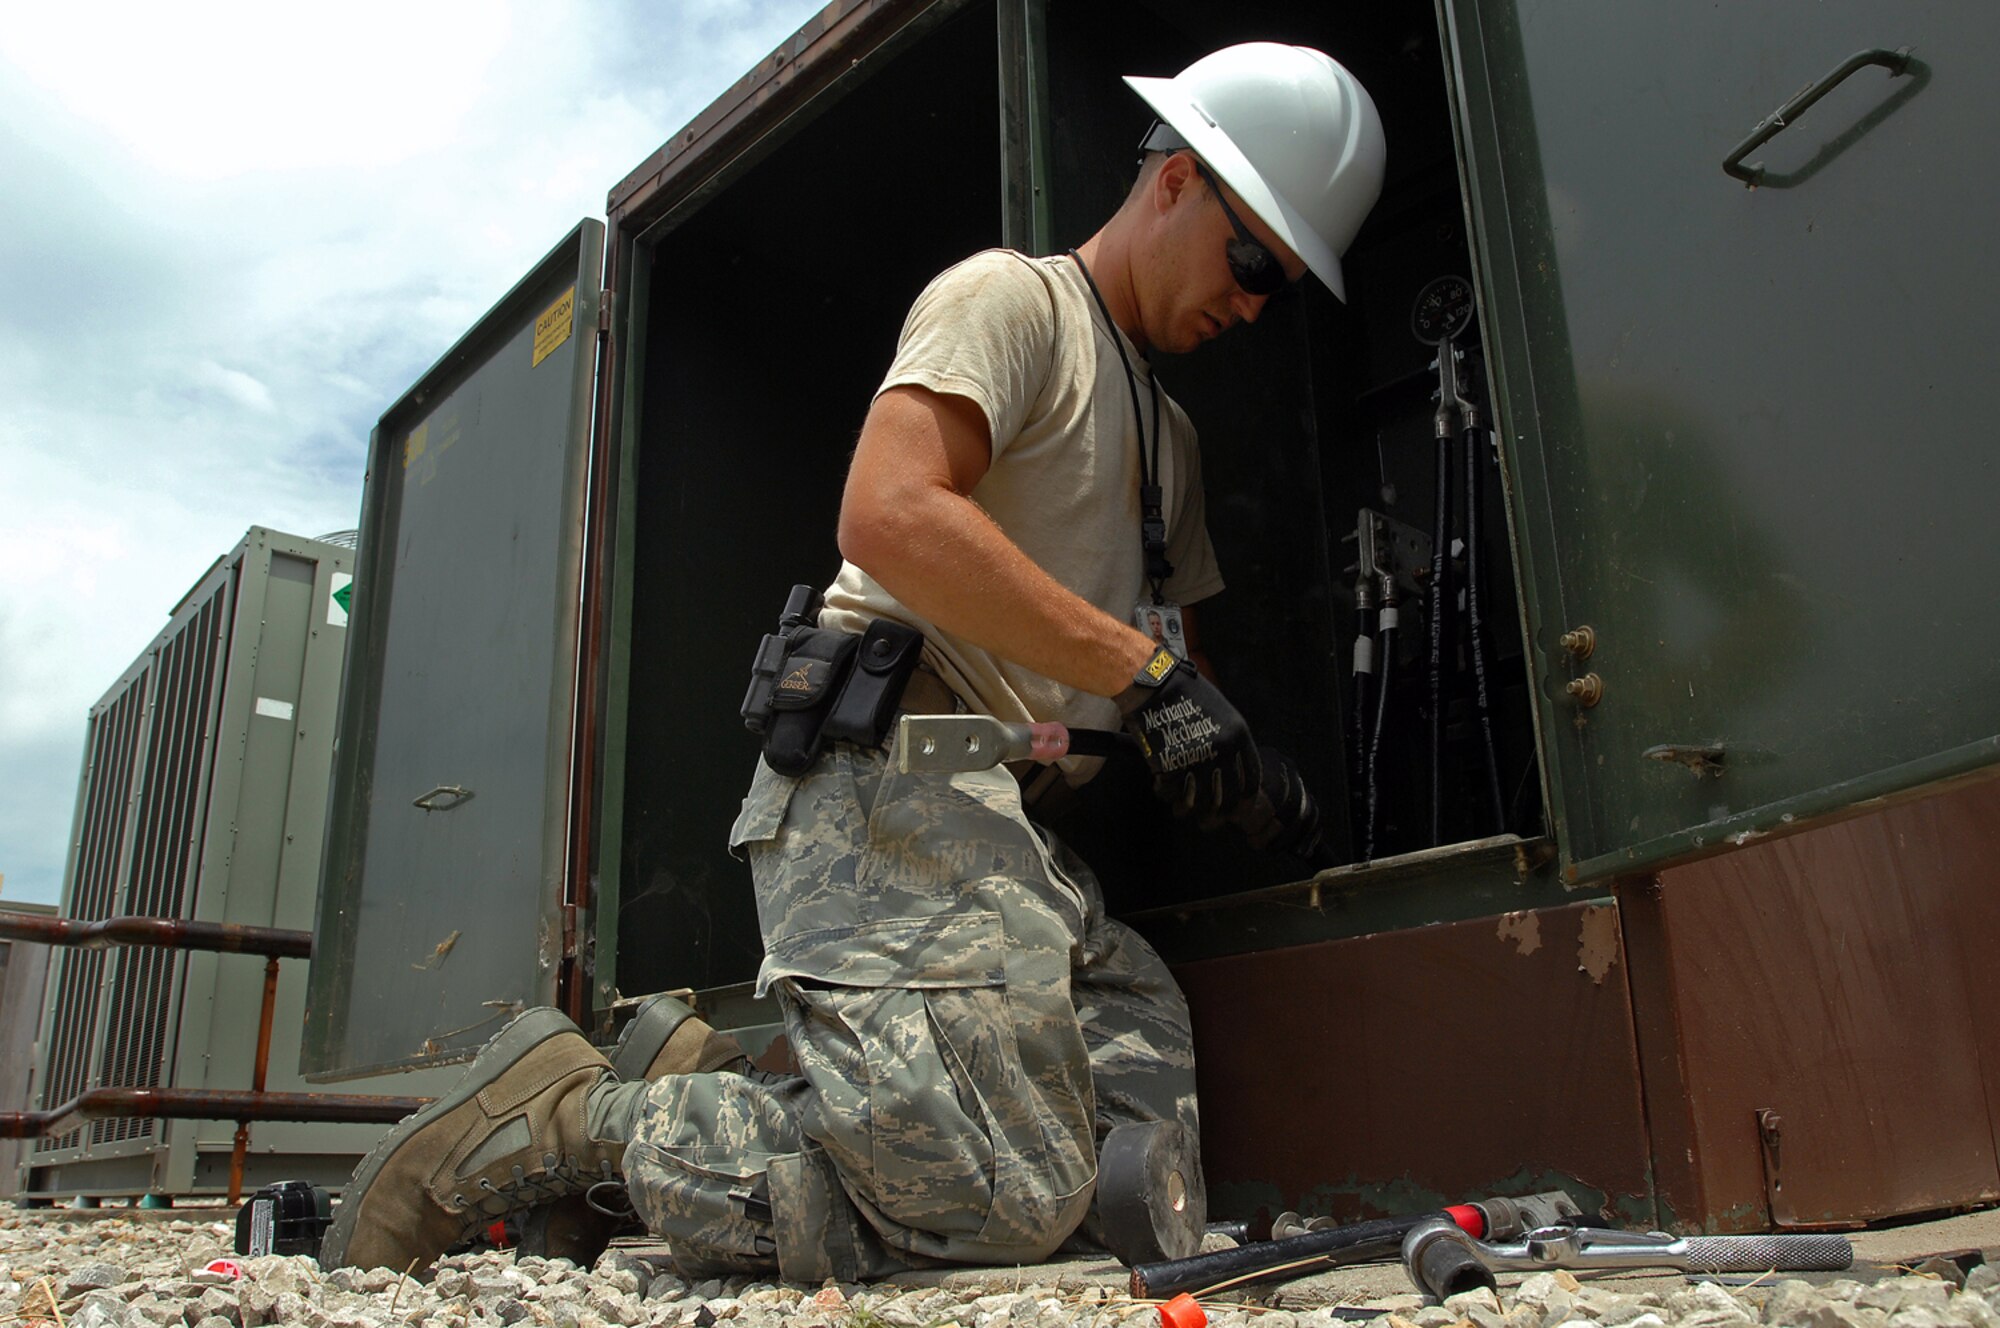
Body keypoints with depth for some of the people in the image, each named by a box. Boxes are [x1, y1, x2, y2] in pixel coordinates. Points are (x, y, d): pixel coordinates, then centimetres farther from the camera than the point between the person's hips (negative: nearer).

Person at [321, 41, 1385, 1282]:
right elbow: (890, 517, -15)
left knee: (1147, 1209, -9)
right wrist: (1144, 670, -14)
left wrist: (1257, 774, 7)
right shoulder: (1011, 297, 4)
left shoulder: (1171, 436, 32)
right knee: (999, 1202, -23)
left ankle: (705, 1083, 0)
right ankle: (569, 1112, -6)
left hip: (1022, 834, 9)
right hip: (893, 777, -9)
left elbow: (1186, 641, 29)